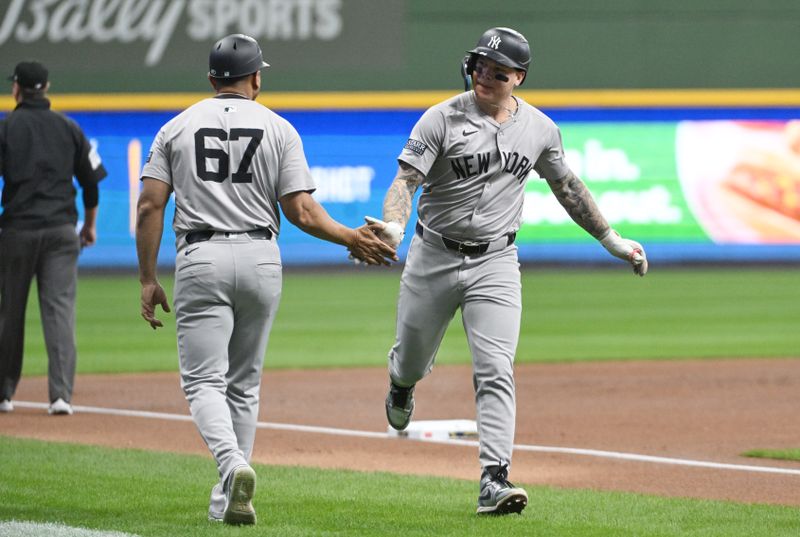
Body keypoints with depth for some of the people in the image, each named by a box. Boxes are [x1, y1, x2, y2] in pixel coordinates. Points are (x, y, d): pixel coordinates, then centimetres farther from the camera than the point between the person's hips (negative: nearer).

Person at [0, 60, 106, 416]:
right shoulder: (69, 128, 7)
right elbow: (91, 179, 12)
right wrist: (90, 224, 24)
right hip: (61, 230, 2)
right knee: (60, 309, -3)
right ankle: (61, 394, -13)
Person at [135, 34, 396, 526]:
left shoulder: (177, 127, 6)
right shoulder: (279, 129, 3)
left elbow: (150, 206, -1)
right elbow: (301, 211, -4)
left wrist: (148, 280, 3)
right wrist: (351, 238, 10)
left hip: (200, 260, -1)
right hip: (260, 259, 1)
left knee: (204, 381, -3)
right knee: (244, 384, 14)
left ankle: (233, 465, -30)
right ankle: (228, 501, 15)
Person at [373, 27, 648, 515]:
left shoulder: (540, 129, 2)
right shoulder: (442, 119, -9)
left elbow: (567, 187, 17)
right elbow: (406, 180, -17)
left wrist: (612, 240, 19)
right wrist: (393, 225, -37)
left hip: (496, 263, 1)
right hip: (434, 257, -1)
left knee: (496, 372, -13)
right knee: (412, 360, 14)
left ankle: (494, 480, -17)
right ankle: (402, 384, 53)